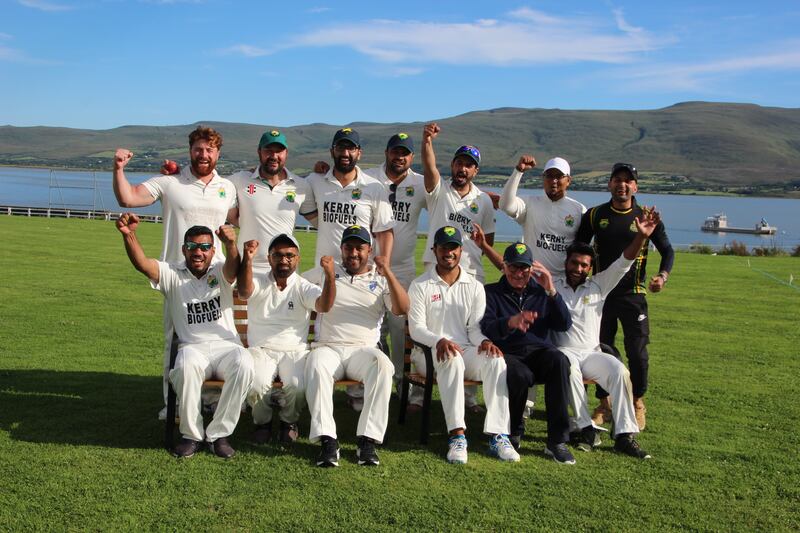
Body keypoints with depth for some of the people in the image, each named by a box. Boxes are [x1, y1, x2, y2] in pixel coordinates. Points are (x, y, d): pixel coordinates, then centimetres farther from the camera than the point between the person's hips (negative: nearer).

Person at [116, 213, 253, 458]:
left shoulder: (220, 272, 9)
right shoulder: (172, 274, 8)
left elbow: (234, 268, -17)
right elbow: (142, 263, -10)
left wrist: (231, 244, -41)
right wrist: (129, 235, -31)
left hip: (226, 345, 1)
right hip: (192, 347, -1)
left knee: (244, 364, -32)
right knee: (187, 365, -36)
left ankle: (219, 433, -17)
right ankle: (191, 434, -17)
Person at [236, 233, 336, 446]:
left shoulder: (303, 287, 4)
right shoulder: (258, 282, 5)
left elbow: (324, 305, -16)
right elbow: (244, 291, -20)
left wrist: (330, 276, -34)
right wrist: (247, 260, -37)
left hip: (295, 350, 0)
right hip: (261, 349, 0)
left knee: (298, 386, -28)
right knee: (256, 385, -29)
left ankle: (289, 421, 6)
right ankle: (262, 421, 4)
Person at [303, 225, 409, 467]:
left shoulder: (380, 280, 15)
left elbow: (402, 309, -1)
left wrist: (388, 274, -14)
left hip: (363, 349, 0)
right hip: (327, 347, 0)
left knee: (383, 365, -34)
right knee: (316, 365, -35)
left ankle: (368, 439, -31)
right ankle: (327, 440, -35)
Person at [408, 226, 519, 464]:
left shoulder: (474, 286, 14)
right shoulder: (420, 286, 6)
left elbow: (475, 327, 9)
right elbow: (416, 328, -4)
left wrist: (484, 341, -16)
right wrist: (439, 341, -25)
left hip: (466, 349, 3)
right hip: (430, 351, -3)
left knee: (496, 360, -30)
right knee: (452, 359, -38)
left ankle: (497, 435, -33)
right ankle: (457, 435, -42)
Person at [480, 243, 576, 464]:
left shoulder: (541, 292, 18)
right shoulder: (492, 292, 11)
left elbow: (564, 325, 4)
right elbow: (486, 328, -8)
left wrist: (551, 291, -8)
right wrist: (511, 322, -29)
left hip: (539, 351, 2)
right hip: (507, 354, -2)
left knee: (559, 361, -33)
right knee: (520, 374, -37)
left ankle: (557, 441, -27)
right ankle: (514, 433, -7)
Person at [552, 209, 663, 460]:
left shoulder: (598, 285, 16)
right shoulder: (551, 286, 10)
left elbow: (622, 263, 4)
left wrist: (641, 236, -9)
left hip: (592, 354, 3)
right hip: (564, 352, -3)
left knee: (619, 371, -27)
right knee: (570, 370, -38)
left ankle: (624, 435, -25)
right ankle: (586, 428, -31)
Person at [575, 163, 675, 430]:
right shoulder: (595, 215, 3)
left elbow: (667, 250, 6)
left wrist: (662, 275, -13)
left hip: (633, 295, -1)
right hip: (601, 293, 1)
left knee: (637, 352, -1)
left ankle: (637, 404, 17)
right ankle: (604, 405, 19)